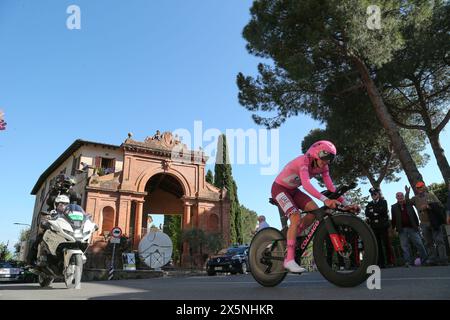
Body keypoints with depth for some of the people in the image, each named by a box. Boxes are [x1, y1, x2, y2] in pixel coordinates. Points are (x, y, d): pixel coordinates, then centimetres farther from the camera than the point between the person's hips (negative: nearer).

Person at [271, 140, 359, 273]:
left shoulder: (323, 167, -7)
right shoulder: (304, 161, -30)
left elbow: (331, 187, -10)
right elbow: (306, 184, -45)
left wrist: (346, 204, -19)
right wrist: (325, 200, -54)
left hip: (293, 190, 7)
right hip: (279, 188, -7)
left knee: (315, 211, -12)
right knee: (296, 219, -23)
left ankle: (291, 236, 4)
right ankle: (289, 260, -20)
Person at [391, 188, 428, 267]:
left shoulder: (409, 204, 9)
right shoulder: (394, 207, 6)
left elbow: (414, 215, 8)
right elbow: (393, 219, 4)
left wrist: (417, 225, 2)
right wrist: (393, 228, -1)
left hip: (412, 228, 1)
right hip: (402, 229, -1)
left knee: (419, 244, 2)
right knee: (405, 246, 0)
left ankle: (425, 259, 16)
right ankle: (409, 262, 4)